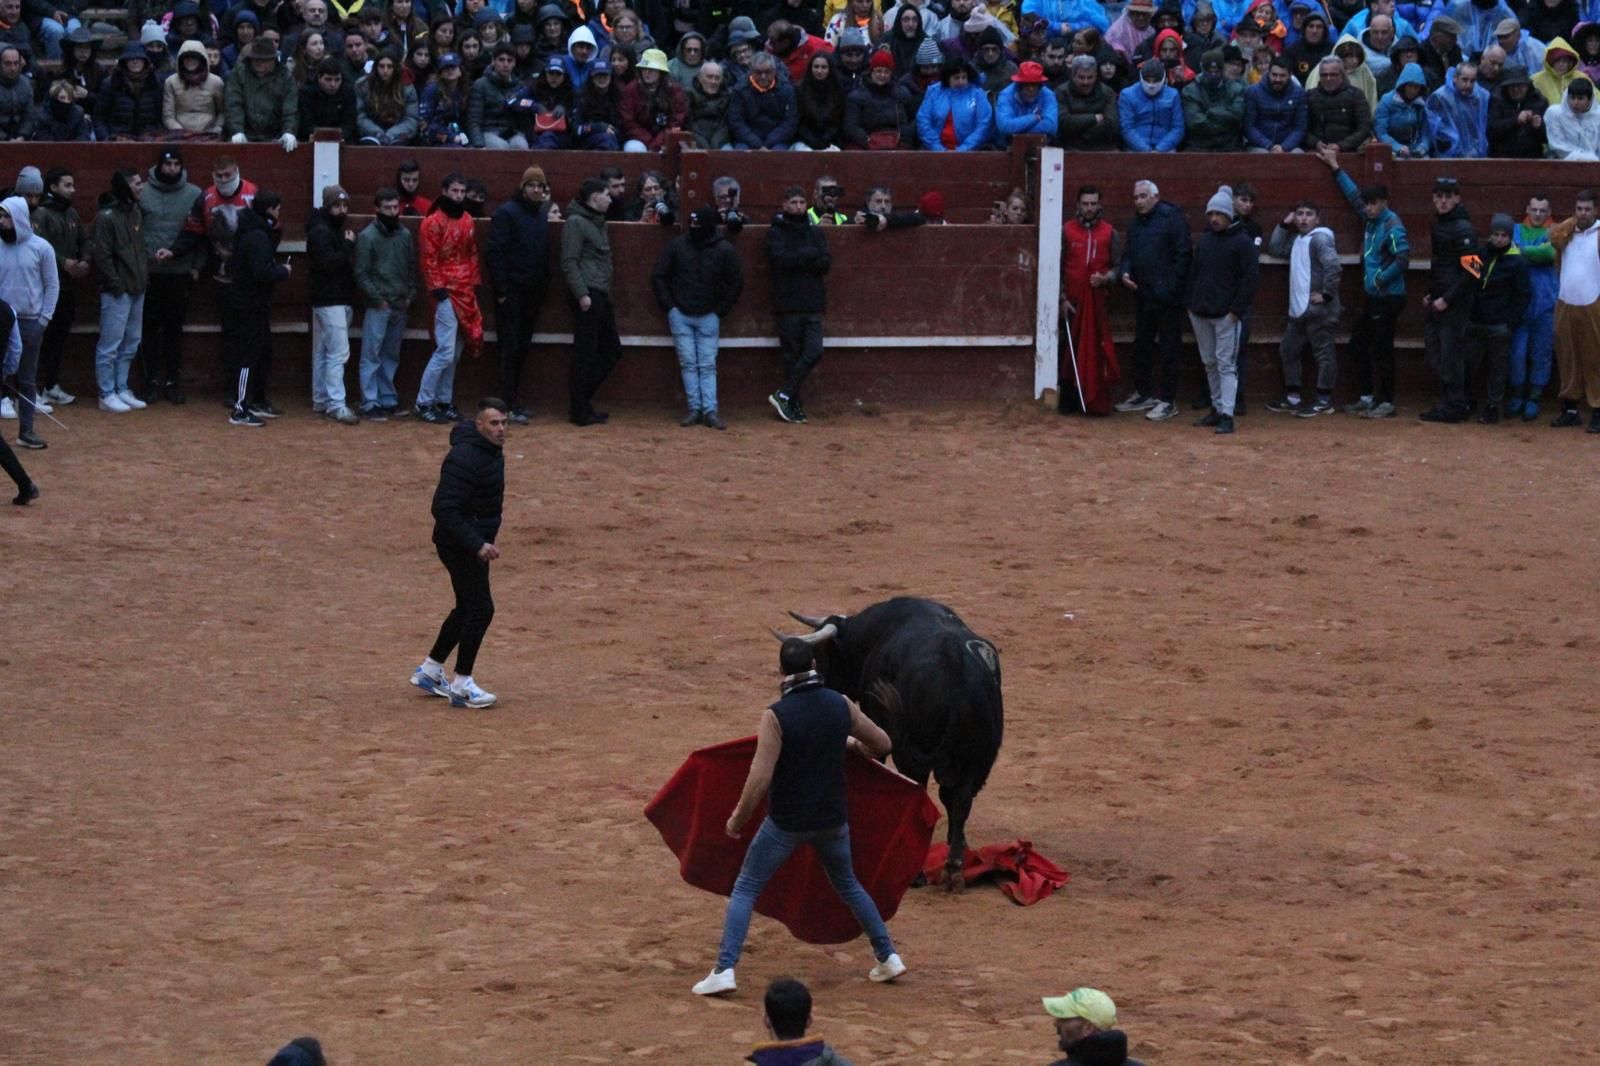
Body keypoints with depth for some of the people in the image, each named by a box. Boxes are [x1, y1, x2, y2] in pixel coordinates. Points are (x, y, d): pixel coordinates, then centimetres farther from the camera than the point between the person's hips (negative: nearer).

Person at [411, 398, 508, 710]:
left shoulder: (493, 450, 6)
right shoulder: (465, 458, -25)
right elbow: (444, 509, -28)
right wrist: (477, 545, -31)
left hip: (475, 541, 10)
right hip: (459, 542, -10)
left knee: (468, 607, 18)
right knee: (480, 608, -10)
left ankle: (429, 671, 32)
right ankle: (461, 685, -1)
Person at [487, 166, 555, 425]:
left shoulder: (542, 214, 13)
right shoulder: (507, 212, -9)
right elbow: (494, 252, -13)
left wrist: (544, 281, 9)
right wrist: (501, 289, -17)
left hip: (533, 294, 7)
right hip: (511, 293, -7)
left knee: (522, 348, 10)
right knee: (510, 349, -7)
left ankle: (513, 402, 16)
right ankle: (509, 406, -7)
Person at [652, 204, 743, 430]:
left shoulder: (724, 251, -6)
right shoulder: (678, 246, -3)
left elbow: (736, 284, 3)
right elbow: (658, 276, 4)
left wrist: (720, 311, 0)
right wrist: (669, 307, -1)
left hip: (708, 317, -1)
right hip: (680, 315, 1)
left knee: (708, 365, -2)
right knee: (688, 363, 1)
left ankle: (710, 411, -3)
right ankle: (694, 409, 4)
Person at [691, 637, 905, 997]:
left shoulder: (776, 716, -18)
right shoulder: (840, 705, -4)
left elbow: (759, 779, -22)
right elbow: (882, 743, 9)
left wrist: (738, 819, -8)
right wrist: (854, 745, 32)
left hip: (786, 822, -4)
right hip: (833, 819, 4)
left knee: (745, 889, 6)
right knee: (848, 885, 26)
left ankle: (724, 970, -5)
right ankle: (888, 957, 28)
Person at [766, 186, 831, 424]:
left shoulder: (815, 232, 14)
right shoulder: (776, 233, 2)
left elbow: (826, 263, 2)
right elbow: (781, 259, -15)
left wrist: (798, 260, -13)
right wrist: (811, 254, -7)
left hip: (813, 305, 3)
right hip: (788, 304, -3)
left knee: (814, 352, -10)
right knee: (792, 356, -2)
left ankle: (785, 396, -4)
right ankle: (793, 404, 5)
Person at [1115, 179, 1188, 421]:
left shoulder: (1171, 219, -10)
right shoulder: (1136, 224, 14)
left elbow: (1182, 255, -14)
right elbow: (1128, 254, 20)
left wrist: (1171, 289, -18)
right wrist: (1125, 272, -2)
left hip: (1167, 298, -8)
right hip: (1143, 297, 8)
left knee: (1169, 349, -2)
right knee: (1142, 346, 16)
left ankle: (1168, 401, 1)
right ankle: (1143, 393, 28)